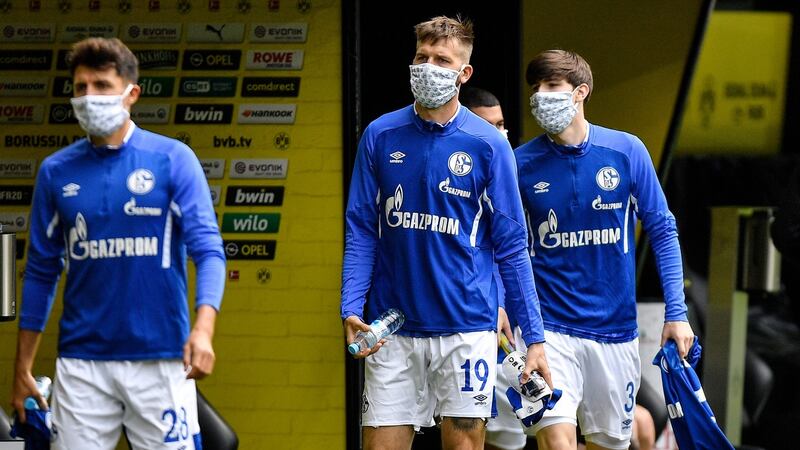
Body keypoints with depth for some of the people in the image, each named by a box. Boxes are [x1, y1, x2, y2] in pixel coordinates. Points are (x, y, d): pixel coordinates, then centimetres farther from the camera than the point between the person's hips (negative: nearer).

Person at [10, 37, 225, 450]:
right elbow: (40, 273, 13)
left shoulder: (173, 159, -1)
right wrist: (22, 369, 11)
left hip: (159, 358, -2)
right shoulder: (56, 171, 7)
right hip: (81, 363, 2)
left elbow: (208, 249, -7)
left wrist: (203, 329, -25)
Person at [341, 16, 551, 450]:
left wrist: (534, 337, -3)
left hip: (466, 329, -2)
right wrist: (351, 308, -8)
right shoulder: (380, 136, 3)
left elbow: (511, 247, 1)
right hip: (392, 331, 2)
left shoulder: (488, 144, -1)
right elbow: (360, 231, 6)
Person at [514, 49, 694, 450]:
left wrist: (676, 313, -2)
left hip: (615, 328, 2)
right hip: (549, 328, -2)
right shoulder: (521, 163, -2)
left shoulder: (626, 151, -2)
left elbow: (662, 232, 3)